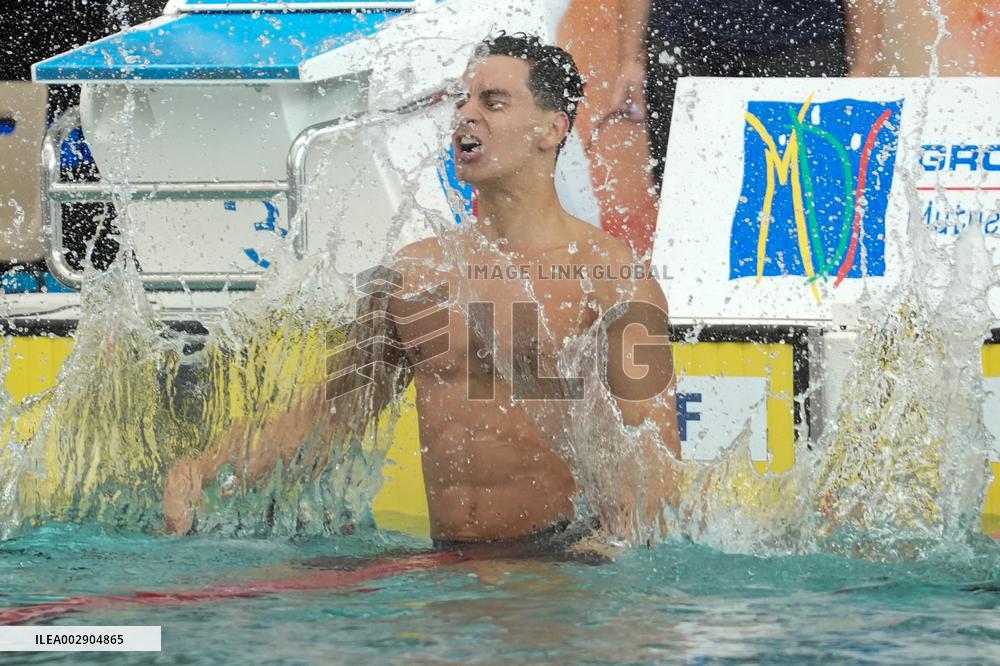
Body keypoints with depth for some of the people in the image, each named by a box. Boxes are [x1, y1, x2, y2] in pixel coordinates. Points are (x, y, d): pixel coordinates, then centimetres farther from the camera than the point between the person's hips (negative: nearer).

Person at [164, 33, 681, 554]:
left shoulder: (609, 272, -1)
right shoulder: (415, 270, 15)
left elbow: (654, 448, -8)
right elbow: (332, 409, 22)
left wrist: (618, 550, -28)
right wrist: (209, 468, 9)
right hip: (446, 562, 5)